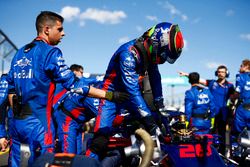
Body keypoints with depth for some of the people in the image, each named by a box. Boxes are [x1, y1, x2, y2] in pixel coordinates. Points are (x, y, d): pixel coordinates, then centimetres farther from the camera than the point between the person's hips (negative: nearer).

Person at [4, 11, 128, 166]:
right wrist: (108, 95, -14)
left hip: (17, 120, 8)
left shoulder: (20, 53, 15)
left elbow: (10, 88, 17)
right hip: (37, 121, -8)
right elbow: (73, 83, -15)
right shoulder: (50, 52, -9)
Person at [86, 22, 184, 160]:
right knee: (100, 140, -20)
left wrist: (160, 107, 1)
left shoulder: (150, 53, -5)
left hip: (132, 94, 8)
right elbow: (132, 90, -35)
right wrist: (149, 120, -38)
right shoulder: (128, 54, -30)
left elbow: (155, 79, 5)